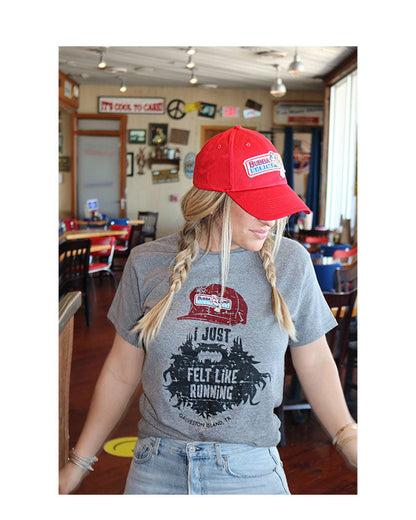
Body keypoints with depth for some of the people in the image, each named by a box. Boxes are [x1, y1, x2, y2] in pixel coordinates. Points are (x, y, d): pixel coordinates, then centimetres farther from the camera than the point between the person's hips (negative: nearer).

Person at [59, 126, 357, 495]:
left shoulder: (289, 263, -6)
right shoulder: (147, 264, -5)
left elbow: (314, 362, 5)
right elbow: (122, 371, 4)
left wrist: (349, 439, -2)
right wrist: (79, 464, 9)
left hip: (250, 473, 0)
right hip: (158, 467, 1)